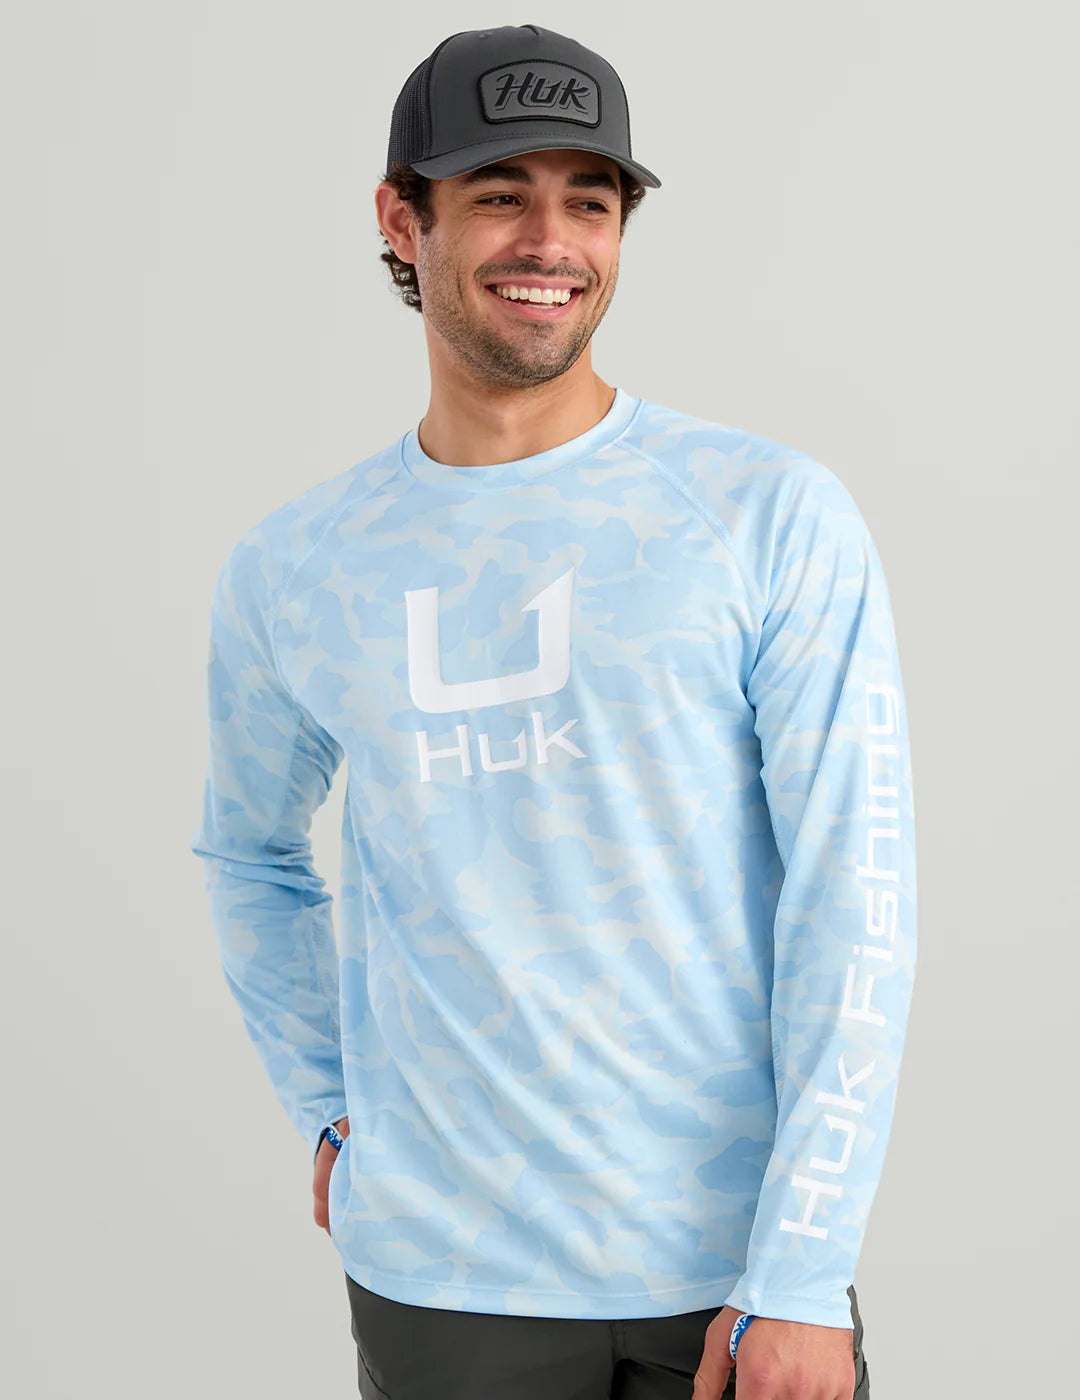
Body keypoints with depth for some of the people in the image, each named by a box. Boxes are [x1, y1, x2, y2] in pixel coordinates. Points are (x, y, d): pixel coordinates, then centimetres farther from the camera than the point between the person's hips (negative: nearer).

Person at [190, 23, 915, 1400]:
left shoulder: (777, 518, -6)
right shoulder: (287, 572, 3)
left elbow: (853, 903, -9)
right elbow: (249, 851, 21)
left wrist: (802, 1280, -12)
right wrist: (327, 1112, 12)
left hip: (735, 1259, -2)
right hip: (441, 1276, 2)